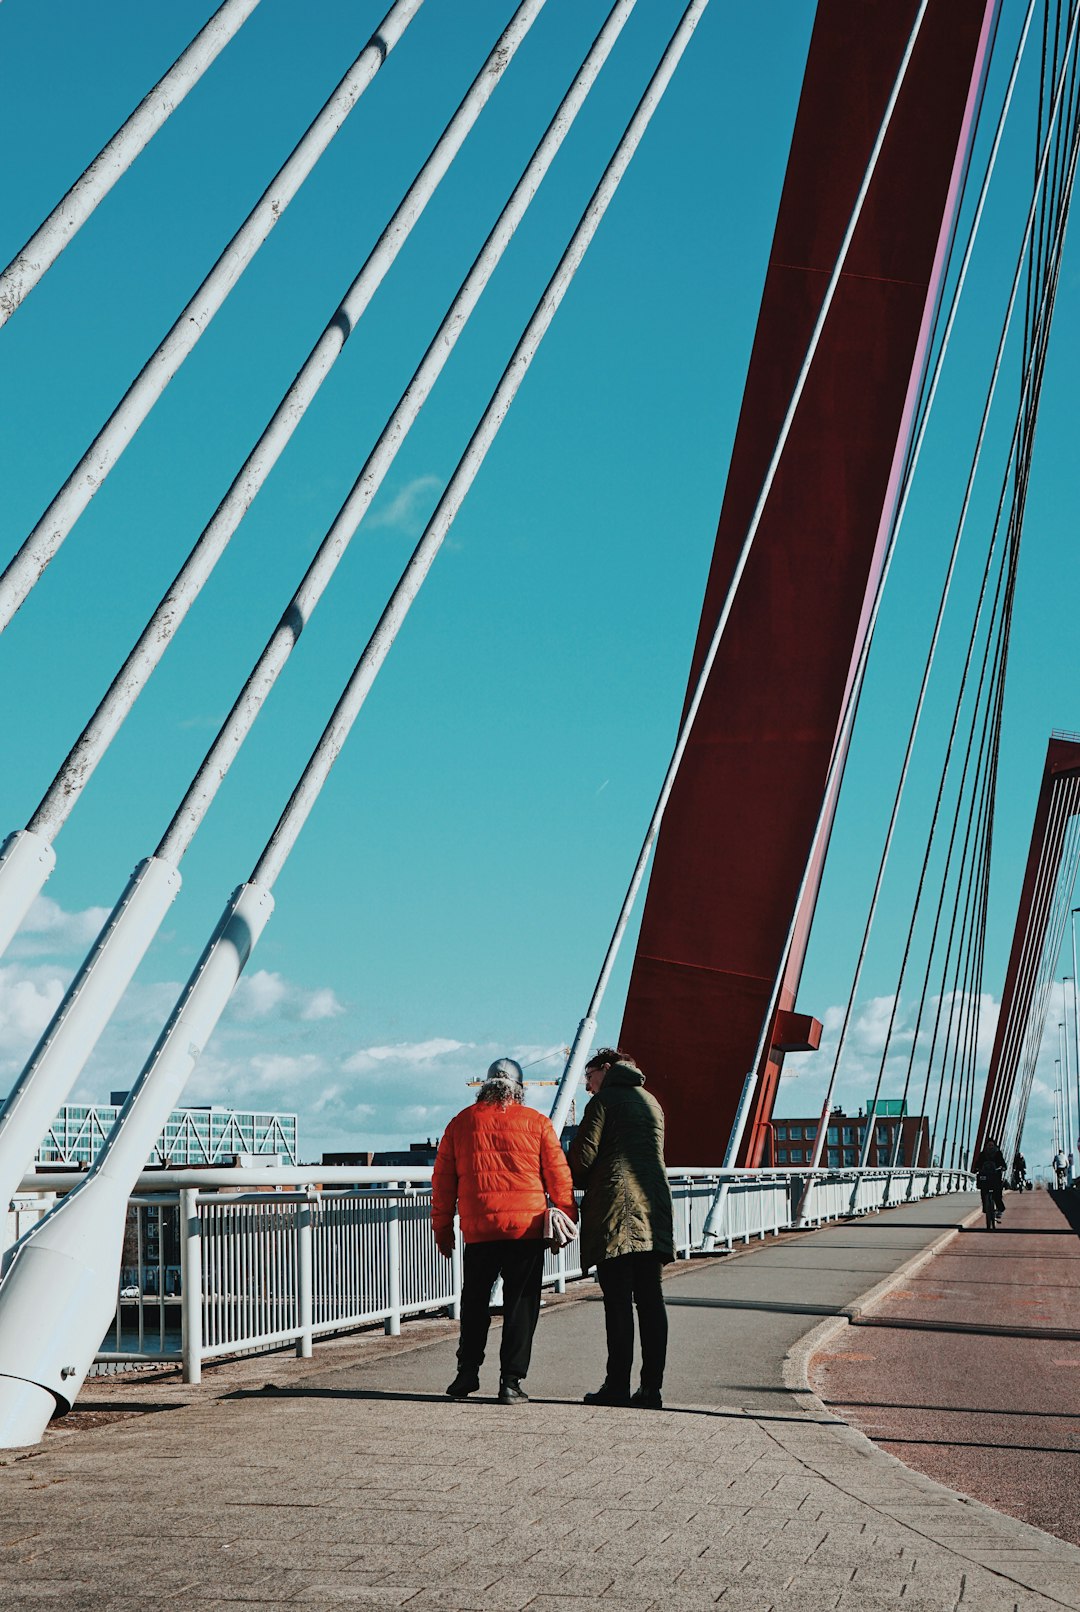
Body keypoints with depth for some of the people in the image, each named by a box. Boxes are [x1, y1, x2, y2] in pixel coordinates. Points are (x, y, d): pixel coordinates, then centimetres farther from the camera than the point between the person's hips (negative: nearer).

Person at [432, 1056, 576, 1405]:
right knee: (520, 1305, 3)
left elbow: (443, 1180, 10)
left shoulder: (461, 1123, 9)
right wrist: (566, 1218, 11)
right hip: (527, 1228, -2)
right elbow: (558, 1175, 3)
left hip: (478, 1230, 2)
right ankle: (511, 1381, 0)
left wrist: (442, 1229, 16)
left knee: (474, 1302, 17)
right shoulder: (536, 1123, 3)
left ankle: (467, 1372, 17)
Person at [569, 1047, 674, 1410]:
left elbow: (582, 1157, -6)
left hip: (614, 1211, -6)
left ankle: (617, 1385, -7)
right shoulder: (651, 1103, 22)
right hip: (653, 1209, 6)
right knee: (650, 1300, 4)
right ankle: (652, 1387, 2)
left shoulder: (603, 1101, 1)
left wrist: (575, 1184, 14)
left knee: (618, 1301, -6)